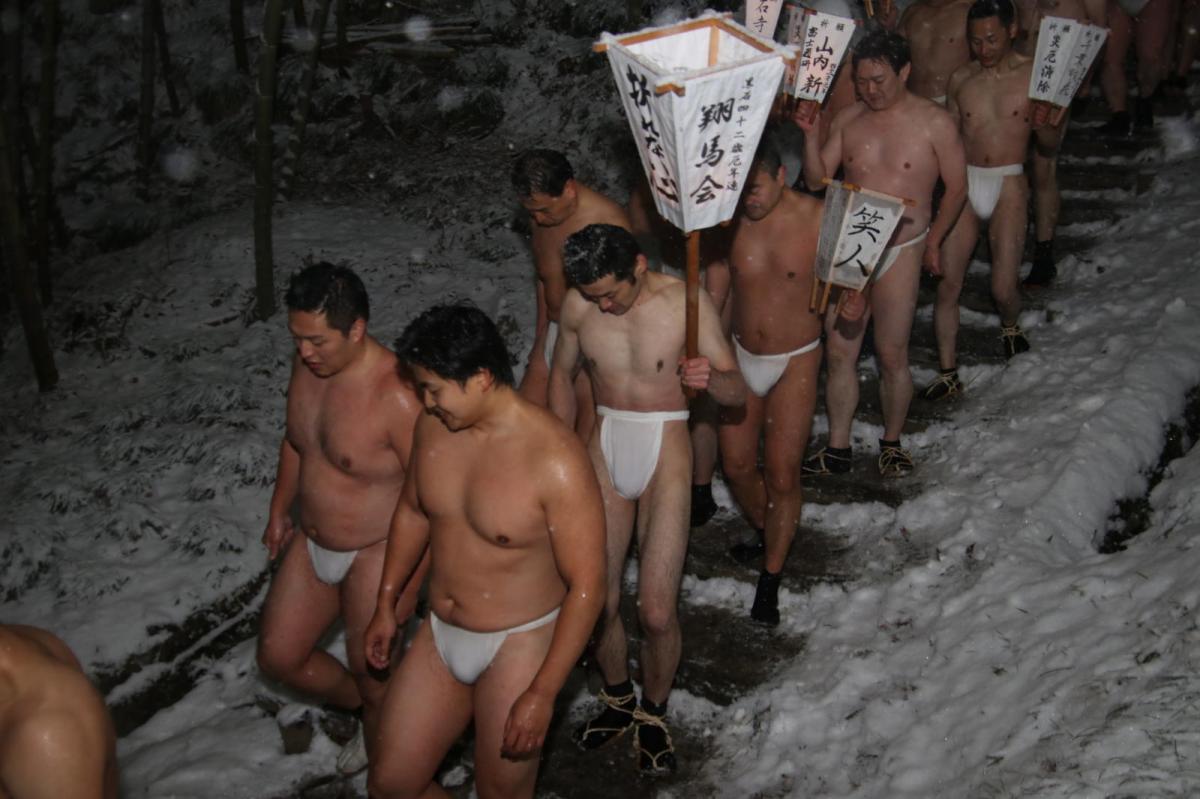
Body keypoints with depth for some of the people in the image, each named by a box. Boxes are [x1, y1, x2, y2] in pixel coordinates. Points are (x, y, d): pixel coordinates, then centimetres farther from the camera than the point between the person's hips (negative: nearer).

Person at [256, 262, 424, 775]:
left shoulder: (397, 395, -30)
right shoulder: (307, 363, -6)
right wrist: (280, 510, 19)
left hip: (375, 554, -8)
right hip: (311, 544, 8)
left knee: (373, 677, 10)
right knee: (278, 657, 18)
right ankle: (369, 714, 42)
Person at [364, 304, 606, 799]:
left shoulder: (556, 461, -27)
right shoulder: (433, 426, -7)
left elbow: (587, 587, -22)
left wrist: (542, 694, -20)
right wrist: (386, 602, 17)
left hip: (516, 647, -6)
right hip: (439, 636, 6)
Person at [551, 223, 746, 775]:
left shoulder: (686, 303, -14)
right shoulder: (578, 306, -6)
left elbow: (738, 392, -10)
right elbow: (561, 373, 12)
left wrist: (712, 379, -34)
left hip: (664, 457, -3)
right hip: (604, 452, 3)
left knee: (657, 611, -6)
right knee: (597, 600, 5)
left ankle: (653, 712, 23)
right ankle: (618, 699, 33)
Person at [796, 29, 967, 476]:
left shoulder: (934, 123, -5)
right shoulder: (848, 120, 6)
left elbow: (956, 188, 2)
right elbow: (817, 180, 5)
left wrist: (932, 242, 2)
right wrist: (809, 135, -9)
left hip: (900, 252, -3)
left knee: (892, 356, 2)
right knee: (838, 351, 6)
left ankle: (891, 443, 23)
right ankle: (837, 448, 18)